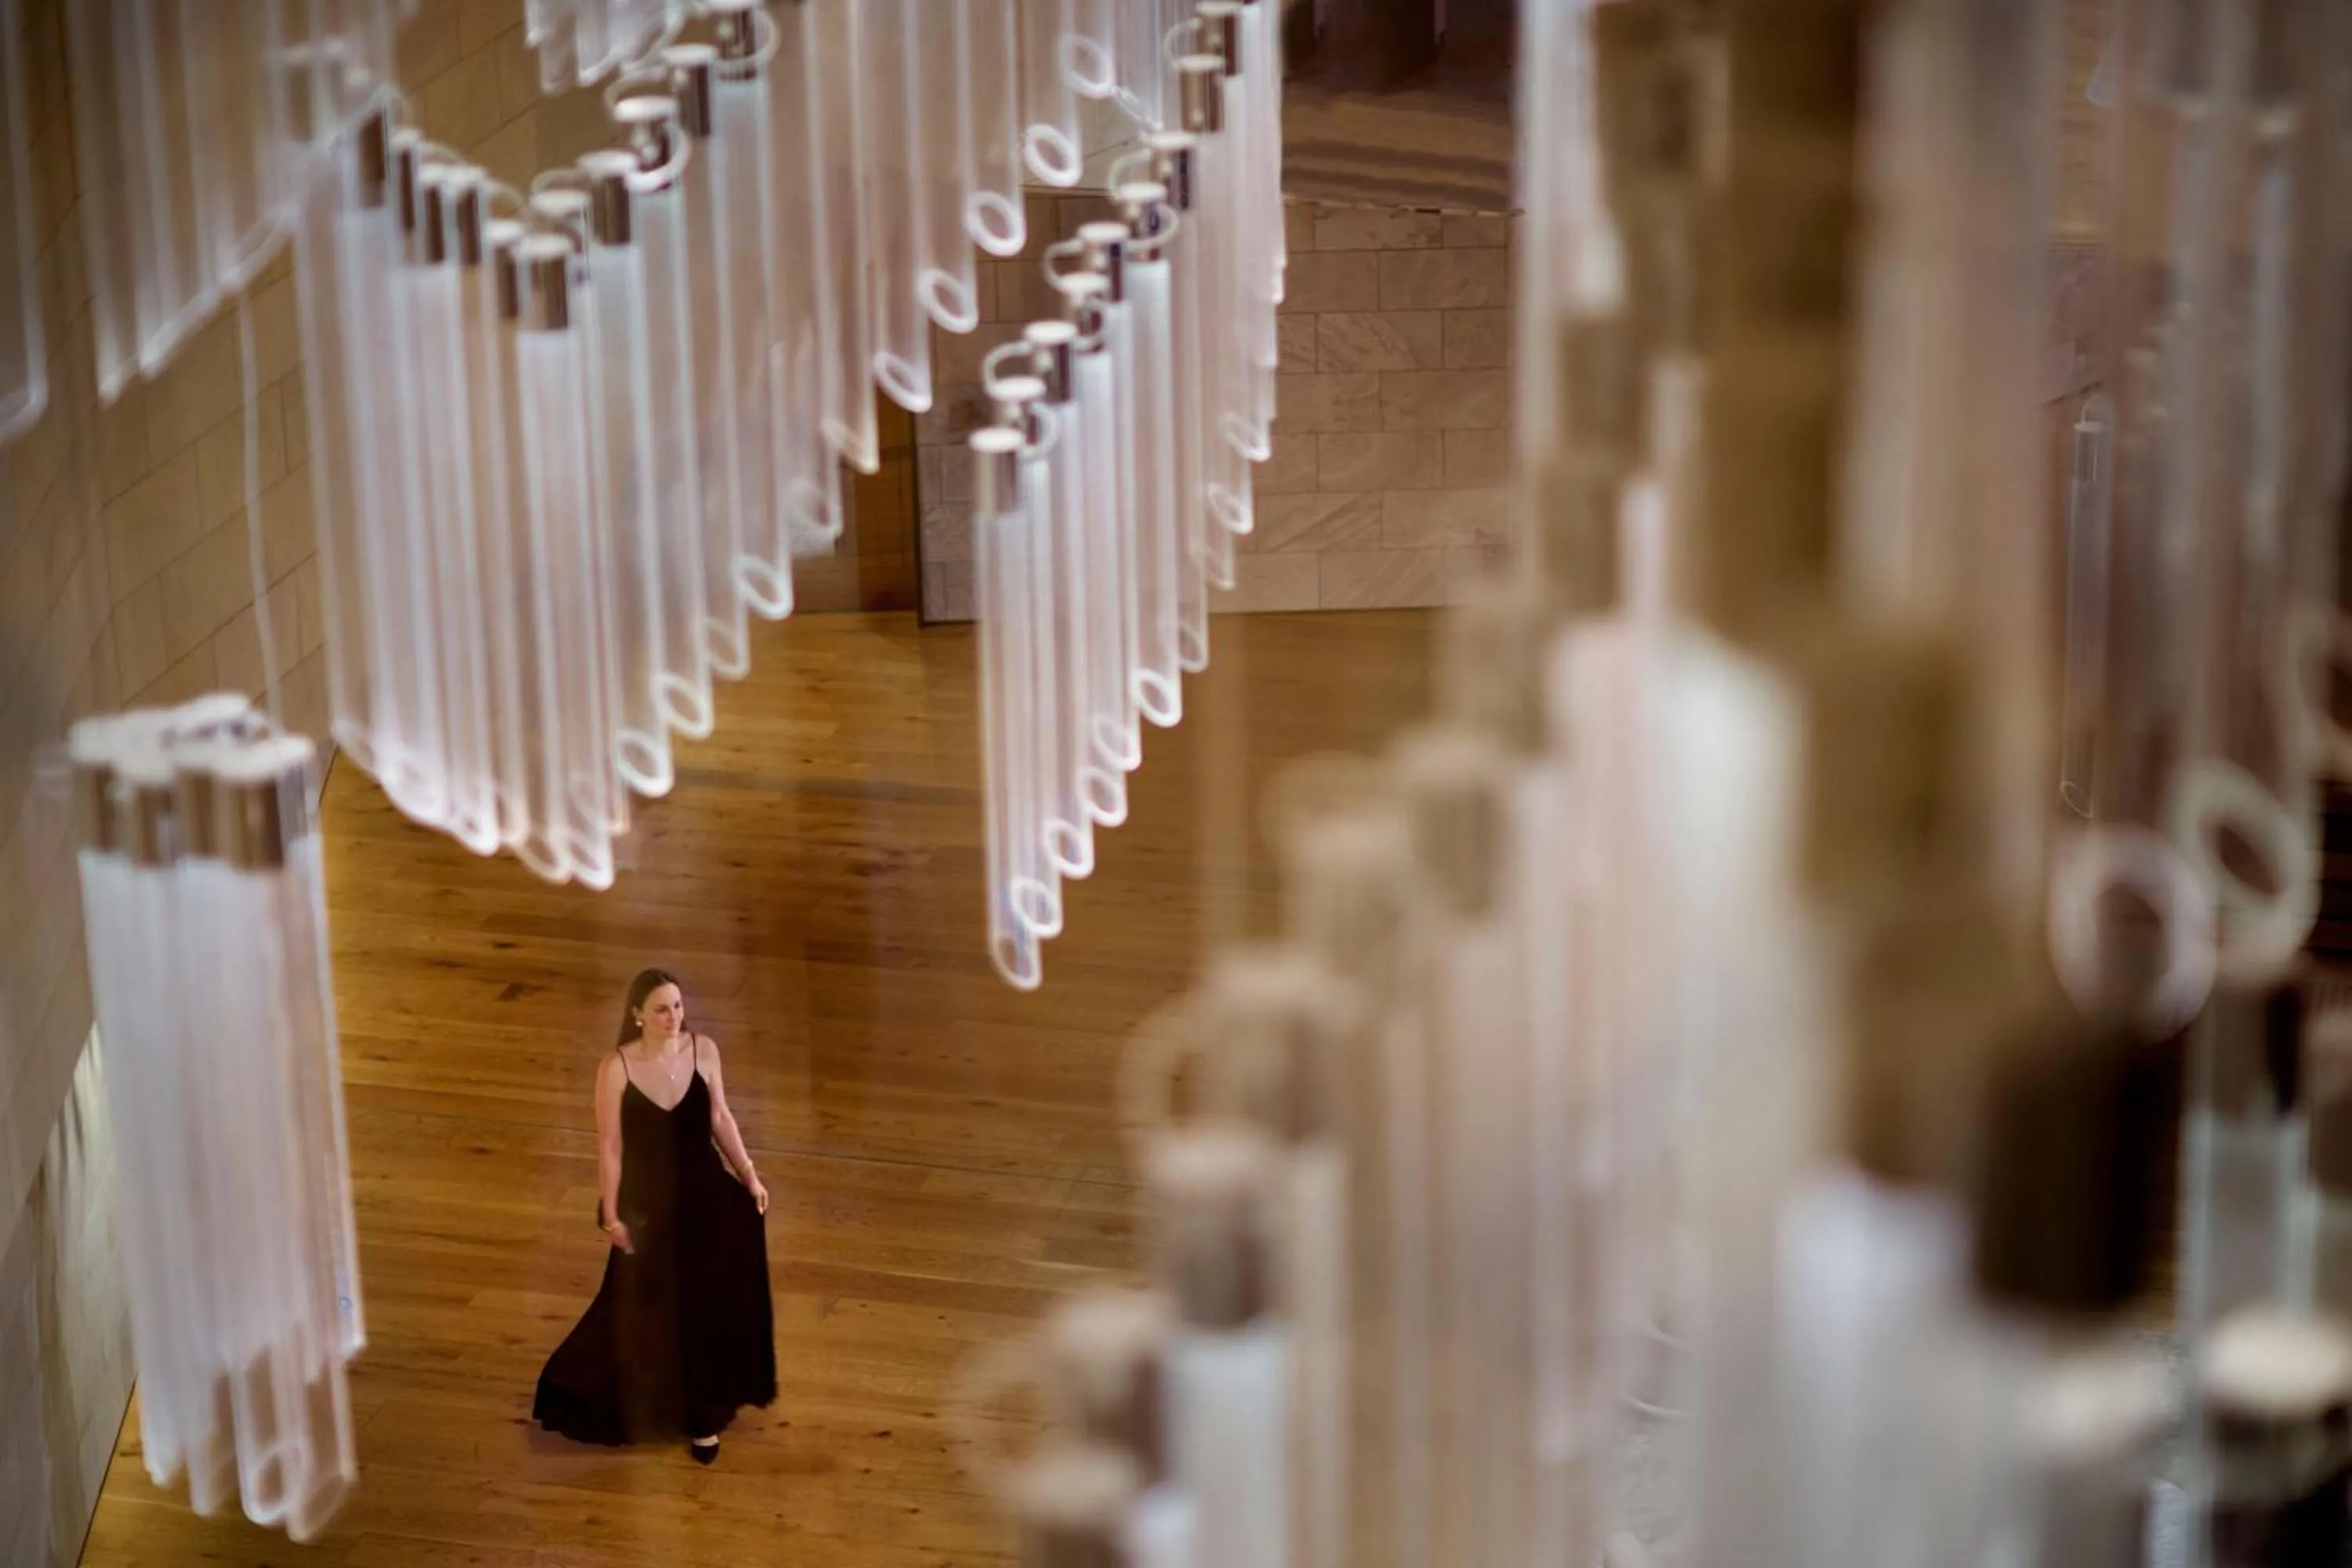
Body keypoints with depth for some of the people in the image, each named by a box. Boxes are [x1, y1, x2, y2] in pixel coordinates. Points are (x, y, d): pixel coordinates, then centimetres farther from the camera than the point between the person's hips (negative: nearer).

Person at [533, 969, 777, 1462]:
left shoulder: (703, 1049, -8)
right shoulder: (617, 1067, -18)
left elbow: (720, 1117, 5)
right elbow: (610, 1145, -12)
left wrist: (749, 1176, 6)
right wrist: (611, 1214, -9)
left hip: (706, 1194, 3)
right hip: (649, 1200, -3)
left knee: (709, 1303, 12)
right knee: (648, 1310, 11)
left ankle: (701, 1411, 30)